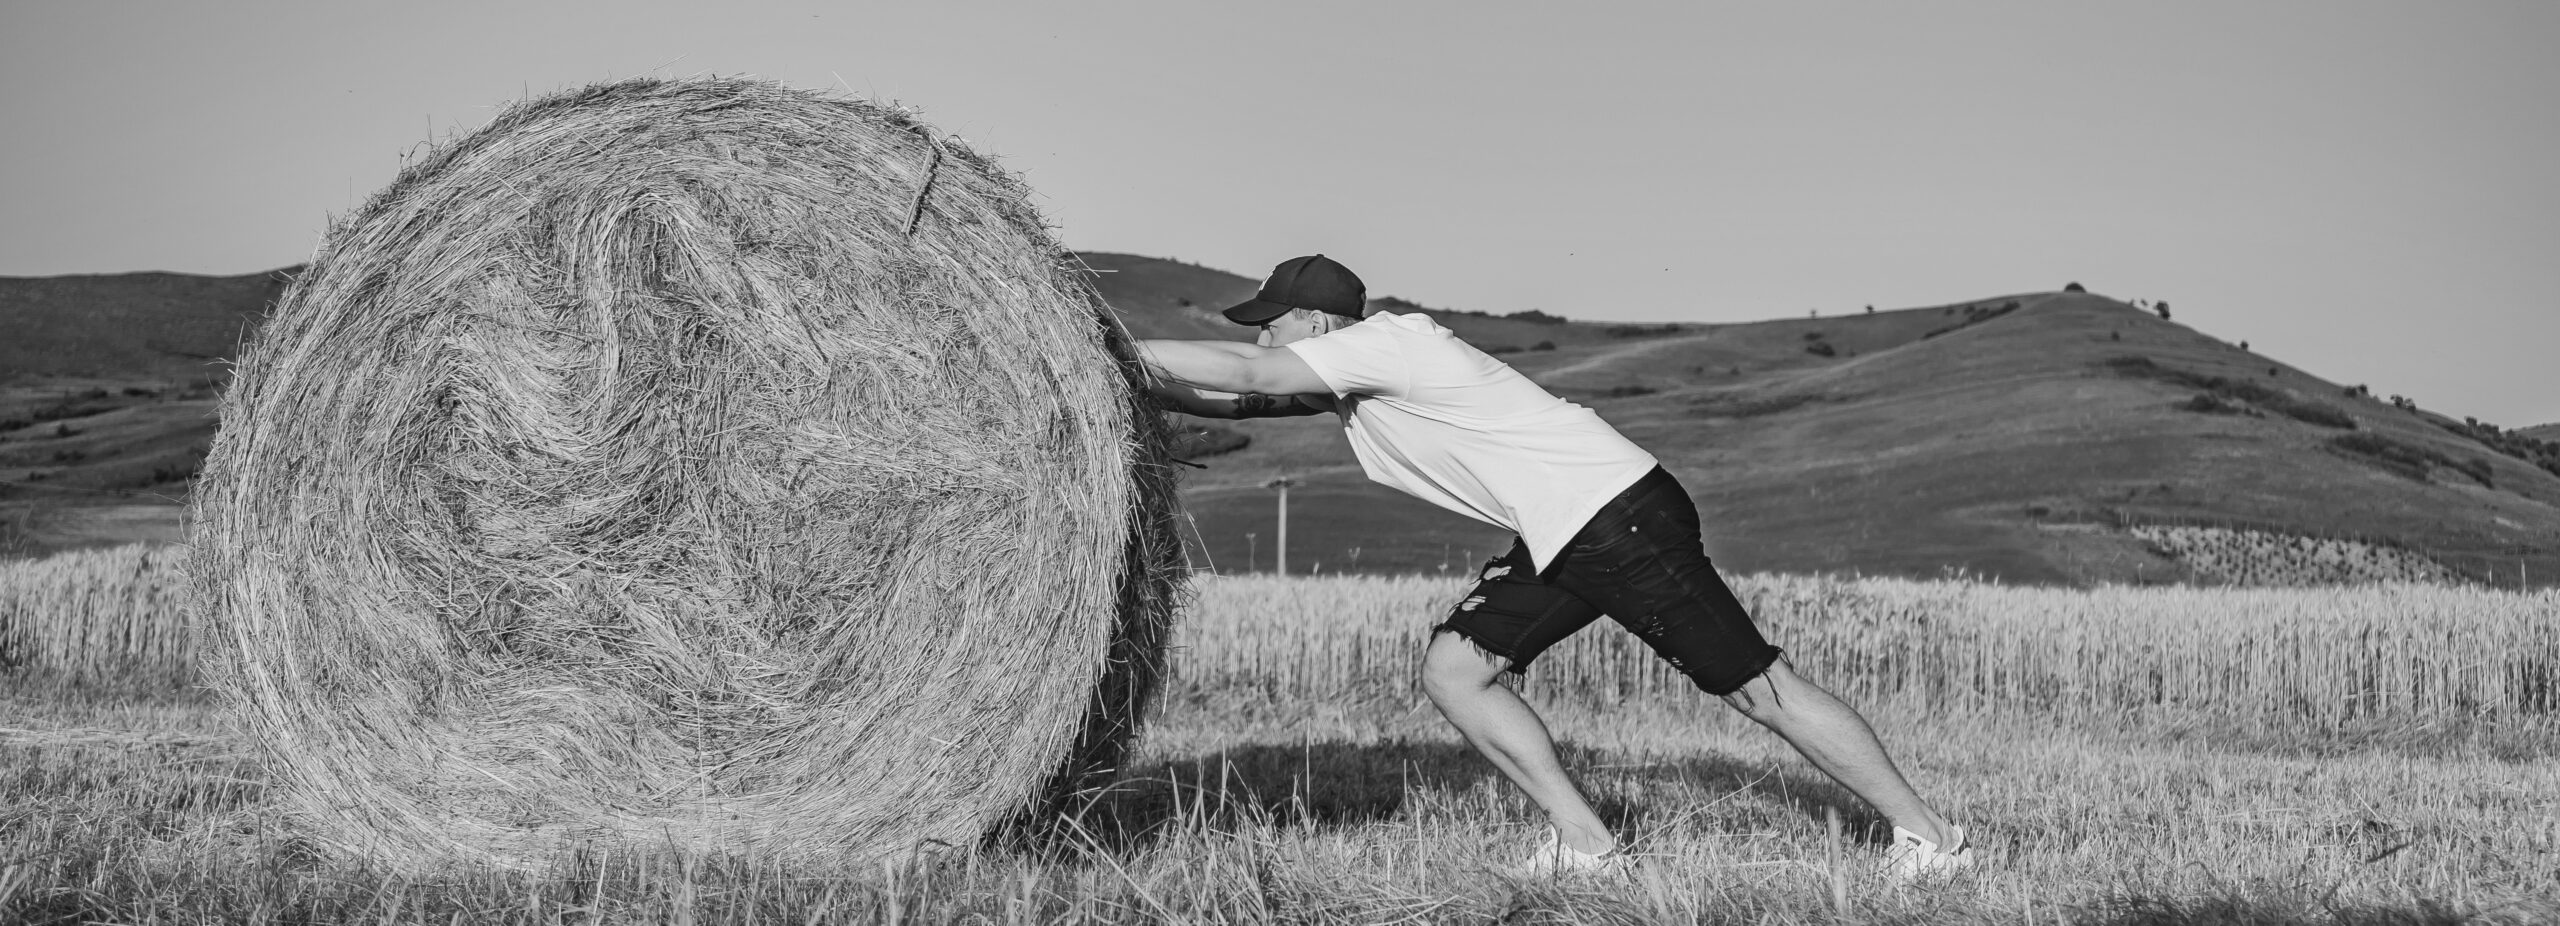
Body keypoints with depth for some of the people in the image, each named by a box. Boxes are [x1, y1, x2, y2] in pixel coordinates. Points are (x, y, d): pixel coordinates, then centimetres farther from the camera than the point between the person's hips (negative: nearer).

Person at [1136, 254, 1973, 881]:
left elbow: (1242, 376, -20)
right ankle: (1584, 841, 6)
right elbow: (1240, 402, 17)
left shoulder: (1386, 343, -13)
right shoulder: (1350, 378, 14)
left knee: (1759, 689, -4)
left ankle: (1927, 836, 6)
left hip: (1620, 516, -9)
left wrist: (1126, 352, -13)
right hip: (1560, 541, 9)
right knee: (1453, 669, 3)